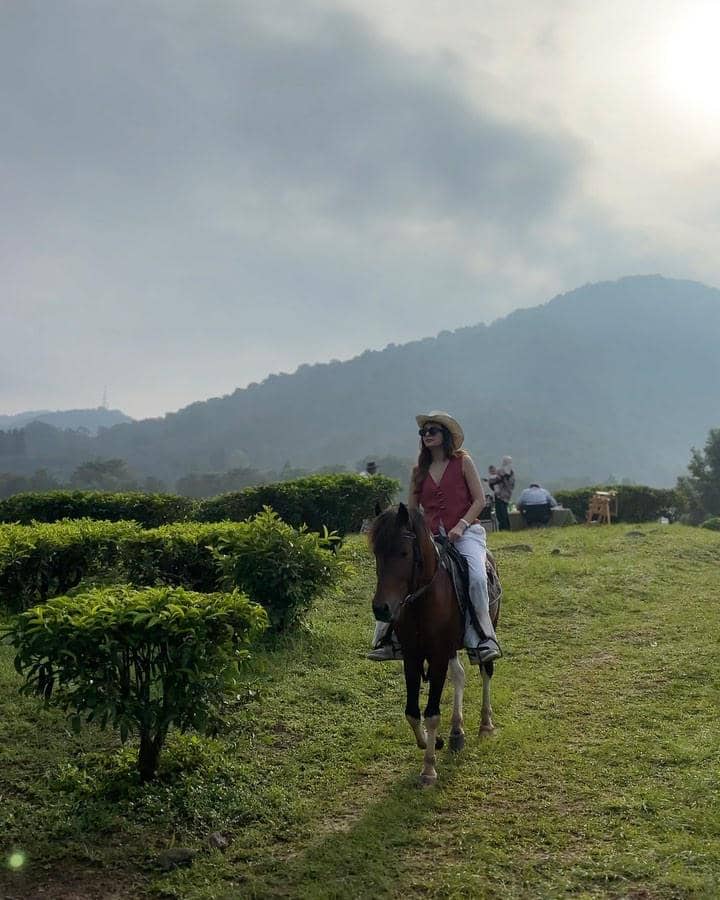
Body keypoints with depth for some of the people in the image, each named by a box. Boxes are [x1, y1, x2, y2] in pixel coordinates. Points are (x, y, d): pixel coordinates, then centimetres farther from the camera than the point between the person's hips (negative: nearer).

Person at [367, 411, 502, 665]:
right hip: (430, 537, 4)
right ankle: (390, 638, -10)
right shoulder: (419, 470, 13)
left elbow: (479, 500, 0)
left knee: (476, 576, -31)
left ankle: (481, 640, -22)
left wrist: (461, 525, -14)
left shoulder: (463, 461, 4)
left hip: (465, 533, -3)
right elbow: (411, 510, 16)